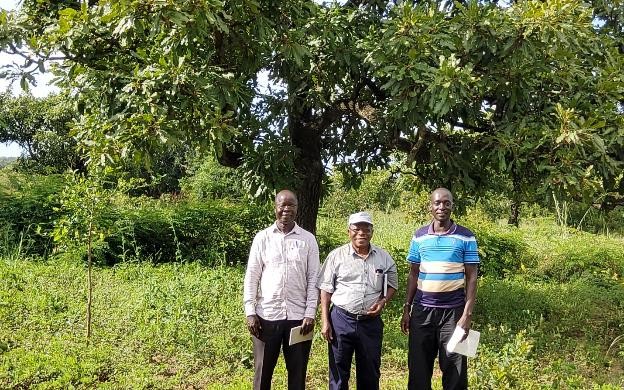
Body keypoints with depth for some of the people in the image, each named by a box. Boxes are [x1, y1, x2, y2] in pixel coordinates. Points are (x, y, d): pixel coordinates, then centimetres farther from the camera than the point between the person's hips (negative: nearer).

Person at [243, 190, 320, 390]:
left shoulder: (308, 239, 3)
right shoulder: (262, 237, 2)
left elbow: (313, 279, 2)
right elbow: (251, 277, 2)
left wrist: (310, 313, -5)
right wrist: (250, 312, -4)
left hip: (298, 315, 0)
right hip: (267, 315, 0)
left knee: (298, 371, 9)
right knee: (262, 371, 8)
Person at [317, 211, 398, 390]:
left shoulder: (383, 257, 4)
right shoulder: (336, 256, -3)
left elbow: (392, 284, 14)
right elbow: (326, 290, 0)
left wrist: (383, 302, -6)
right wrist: (325, 321, -5)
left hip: (371, 322, 2)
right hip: (341, 320, -2)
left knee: (370, 372, 13)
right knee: (339, 371, 7)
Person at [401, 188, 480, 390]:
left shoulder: (466, 238, -2)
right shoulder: (419, 236, 5)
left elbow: (471, 278, -3)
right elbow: (413, 275, 10)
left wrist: (467, 314, -10)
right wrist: (406, 308, 7)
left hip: (453, 311, -2)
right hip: (422, 310, 2)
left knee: (454, 369, 5)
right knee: (418, 368, 8)